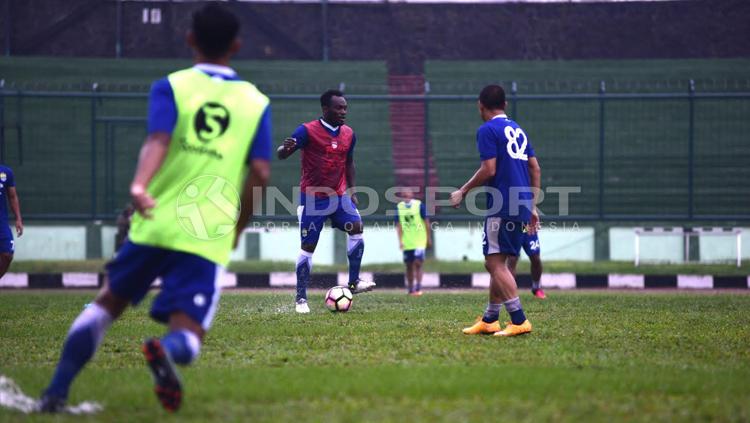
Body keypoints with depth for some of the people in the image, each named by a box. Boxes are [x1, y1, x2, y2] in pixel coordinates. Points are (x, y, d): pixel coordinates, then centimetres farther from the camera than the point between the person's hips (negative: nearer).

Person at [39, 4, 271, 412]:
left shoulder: (170, 87, 5)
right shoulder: (256, 102, 9)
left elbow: (158, 140, -15)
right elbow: (260, 172, 1)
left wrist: (140, 185, -32)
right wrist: (236, 227, 15)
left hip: (154, 225, 1)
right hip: (208, 237, -1)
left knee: (108, 301, 22)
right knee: (187, 338, -1)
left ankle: (57, 391, 12)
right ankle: (166, 350, -39)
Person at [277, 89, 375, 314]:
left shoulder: (348, 134, 6)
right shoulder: (307, 131, -11)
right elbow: (280, 154, -16)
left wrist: (352, 191, 14)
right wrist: (286, 148, -40)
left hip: (339, 195, 5)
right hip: (312, 198, -5)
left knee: (356, 227, -17)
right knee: (308, 246, -4)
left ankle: (354, 282, -8)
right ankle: (301, 299, 4)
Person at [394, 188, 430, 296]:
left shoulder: (419, 205, -5)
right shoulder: (399, 207, 3)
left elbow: (426, 222, 1)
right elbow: (398, 225, 4)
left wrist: (428, 238, 4)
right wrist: (400, 240, -5)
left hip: (419, 241, -3)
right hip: (406, 242, 3)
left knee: (417, 263, -12)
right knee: (409, 265, 7)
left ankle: (418, 288, -10)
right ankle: (410, 289, 15)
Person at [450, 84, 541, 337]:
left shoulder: (487, 130, -6)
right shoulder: (517, 130, 19)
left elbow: (489, 170, -14)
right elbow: (535, 169, 18)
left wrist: (463, 191, -2)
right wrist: (532, 207, 22)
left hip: (502, 208, -9)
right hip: (522, 207, 9)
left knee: (496, 263, -9)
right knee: (495, 263, 16)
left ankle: (519, 321, -16)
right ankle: (489, 321, 20)